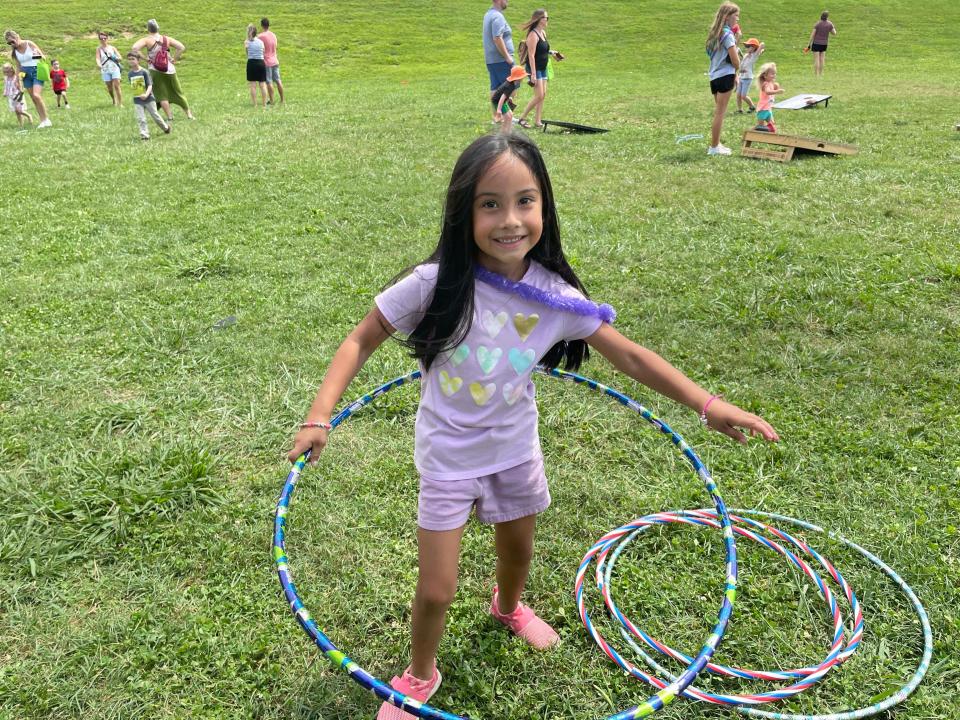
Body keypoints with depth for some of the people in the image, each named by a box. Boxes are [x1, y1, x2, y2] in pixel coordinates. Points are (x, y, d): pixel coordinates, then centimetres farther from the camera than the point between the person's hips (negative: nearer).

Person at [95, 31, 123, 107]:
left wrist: (115, 58, -20)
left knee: (116, 86, -11)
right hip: (105, 70, 1)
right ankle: (114, 102, 25)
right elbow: (97, 58, -12)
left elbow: (120, 57, 3)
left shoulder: (112, 48, 6)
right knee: (109, 88, 5)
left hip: (115, 69, -1)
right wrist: (98, 64, -34)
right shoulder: (99, 49, 2)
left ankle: (120, 103, -10)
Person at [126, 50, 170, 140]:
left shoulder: (144, 72, -12)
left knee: (155, 115, 10)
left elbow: (150, 85, -16)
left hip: (148, 98, -3)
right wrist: (136, 94, 9)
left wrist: (146, 94, -30)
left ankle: (165, 127, 31)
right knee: (140, 119, -5)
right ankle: (144, 134, -2)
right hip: (137, 100, 4)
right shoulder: (130, 74, 3)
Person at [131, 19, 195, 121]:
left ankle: (169, 117, -2)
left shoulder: (147, 40, -5)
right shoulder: (167, 39, 2)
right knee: (178, 93, 13)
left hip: (155, 71, -2)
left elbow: (134, 48, -18)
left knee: (161, 95, 4)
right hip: (170, 70, 3)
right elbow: (182, 47, -5)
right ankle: (189, 114, 16)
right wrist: (174, 59, 1)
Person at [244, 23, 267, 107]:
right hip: (261, 63, 2)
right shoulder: (261, 42, 5)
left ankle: (255, 104, 2)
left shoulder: (246, 42, -1)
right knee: (262, 84, 5)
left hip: (251, 63, -2)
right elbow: (264, 52, 3)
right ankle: (264, 103, 6)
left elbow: (247, 54, 3)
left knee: (253, 85, 2)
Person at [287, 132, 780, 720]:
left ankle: (509, 606, 63)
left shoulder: (556, 297, -19)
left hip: (515, 446, 3)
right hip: (449, 455, -3)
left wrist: (708, 404, -14)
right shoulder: (436, 284, -26)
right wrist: (320, 416, -26)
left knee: (519, 549, 27)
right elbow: (362, 341, -15)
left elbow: (630, 356, -9)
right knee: (437, 590, 2)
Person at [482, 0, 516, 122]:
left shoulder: (488, 14, 16)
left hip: (490, 60, 9)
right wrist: (507, 56, -19)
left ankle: (496, 116, 11)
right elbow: (497, 38, -24)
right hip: (501, 60, -9)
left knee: (495, 88, 9)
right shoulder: (498, 17, -16)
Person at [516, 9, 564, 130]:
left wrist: (551, 52, 7)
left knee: (543, 95, 8)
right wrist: (533, 73, -25)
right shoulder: (533, 34, -17)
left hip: (542, 68, 9)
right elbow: (531, 55, -21)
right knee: (539, 95, -11)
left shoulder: (543, 32, 10)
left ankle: (537, 121, 14)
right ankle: (522, 119, -2)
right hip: (534, 68, -9)